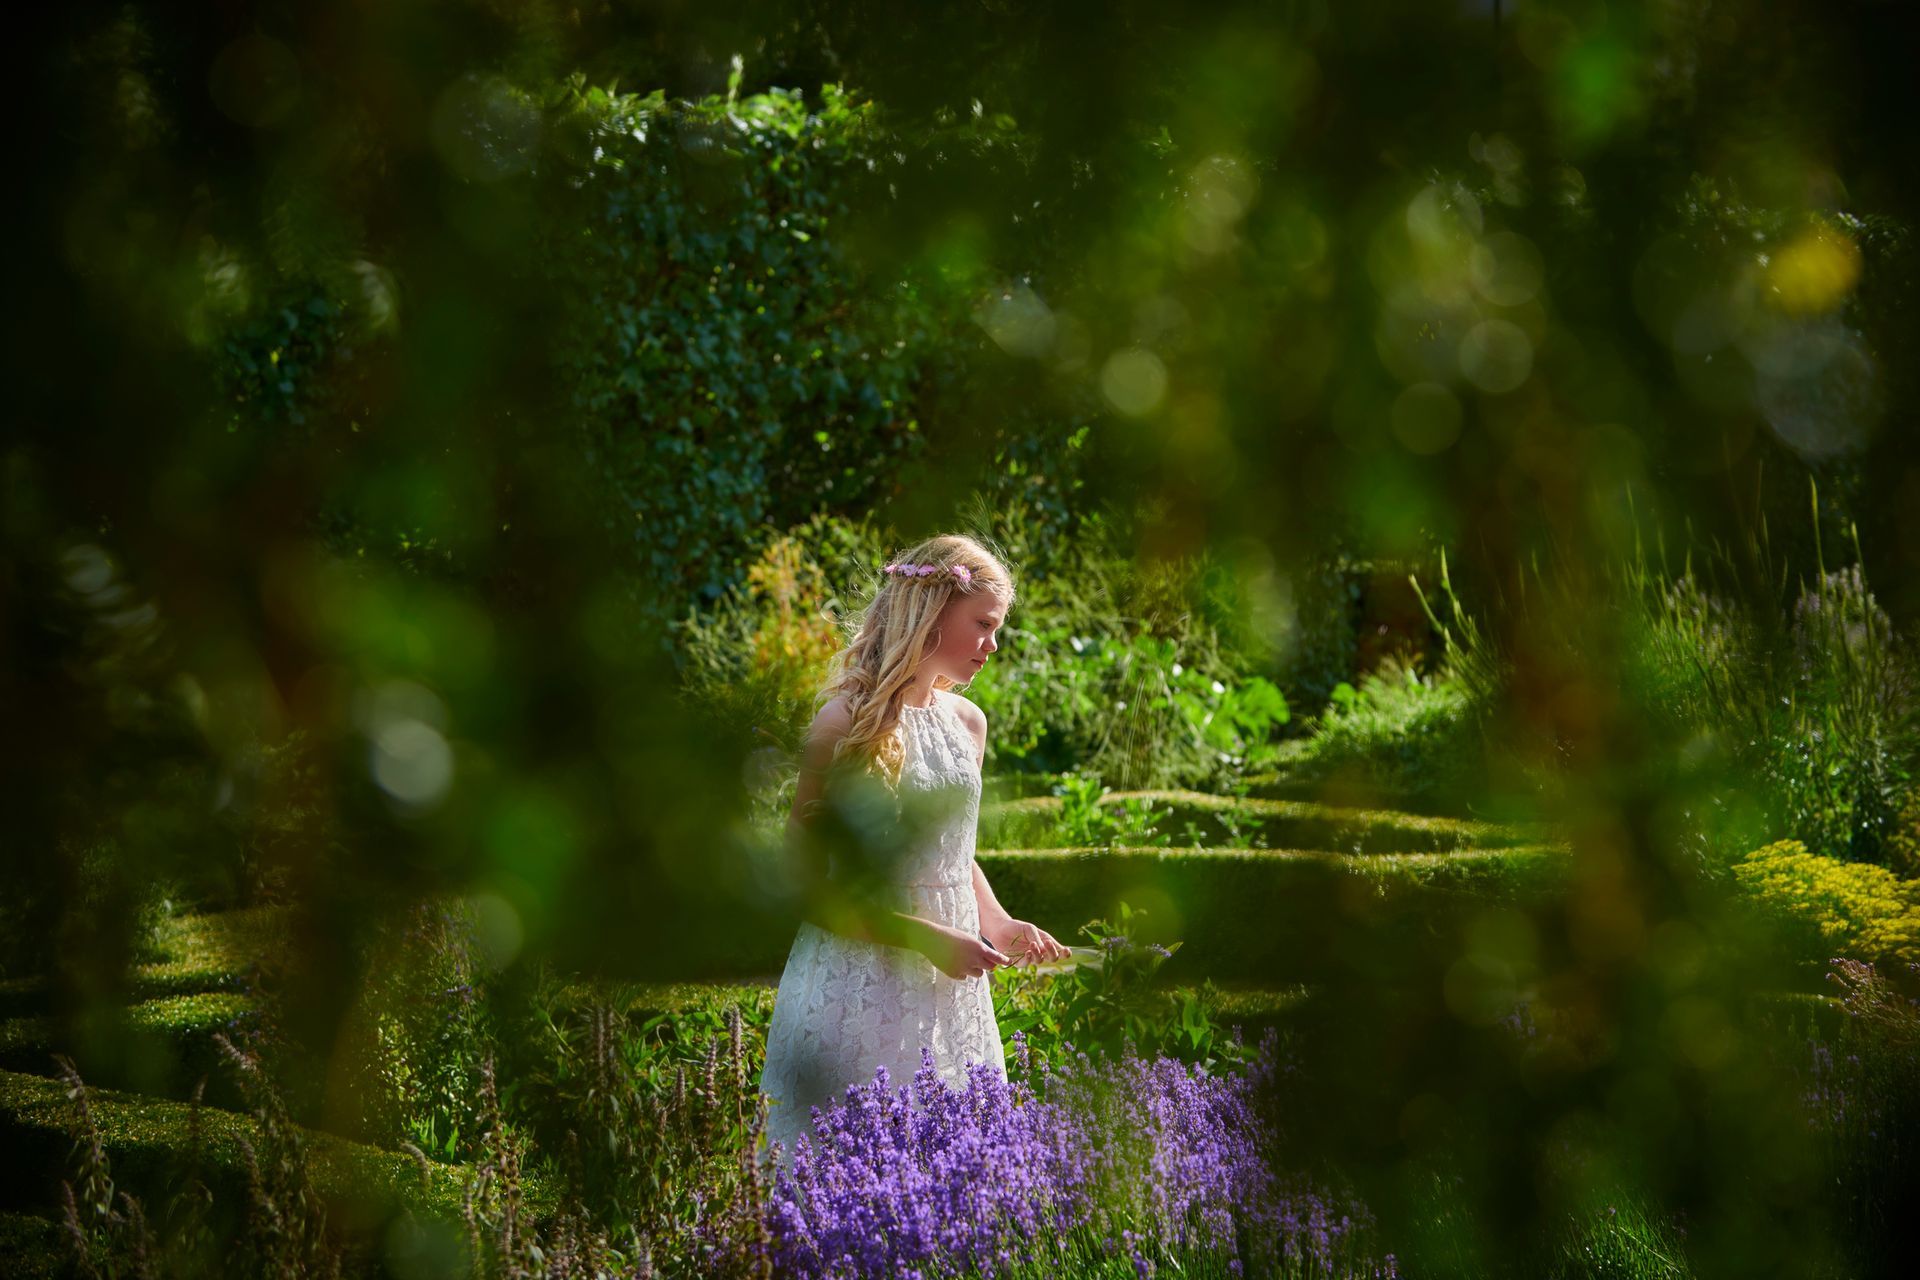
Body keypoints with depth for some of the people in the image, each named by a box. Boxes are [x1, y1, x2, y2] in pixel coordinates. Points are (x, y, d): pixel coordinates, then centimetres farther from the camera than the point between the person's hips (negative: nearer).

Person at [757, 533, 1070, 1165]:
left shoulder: (967, 722, 9)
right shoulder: (848, 722, -12)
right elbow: (805, 883, -12)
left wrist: (998, 924, 4)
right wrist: (926, 937, -16)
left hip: (952, 990, 6)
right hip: (859, 988, -6)